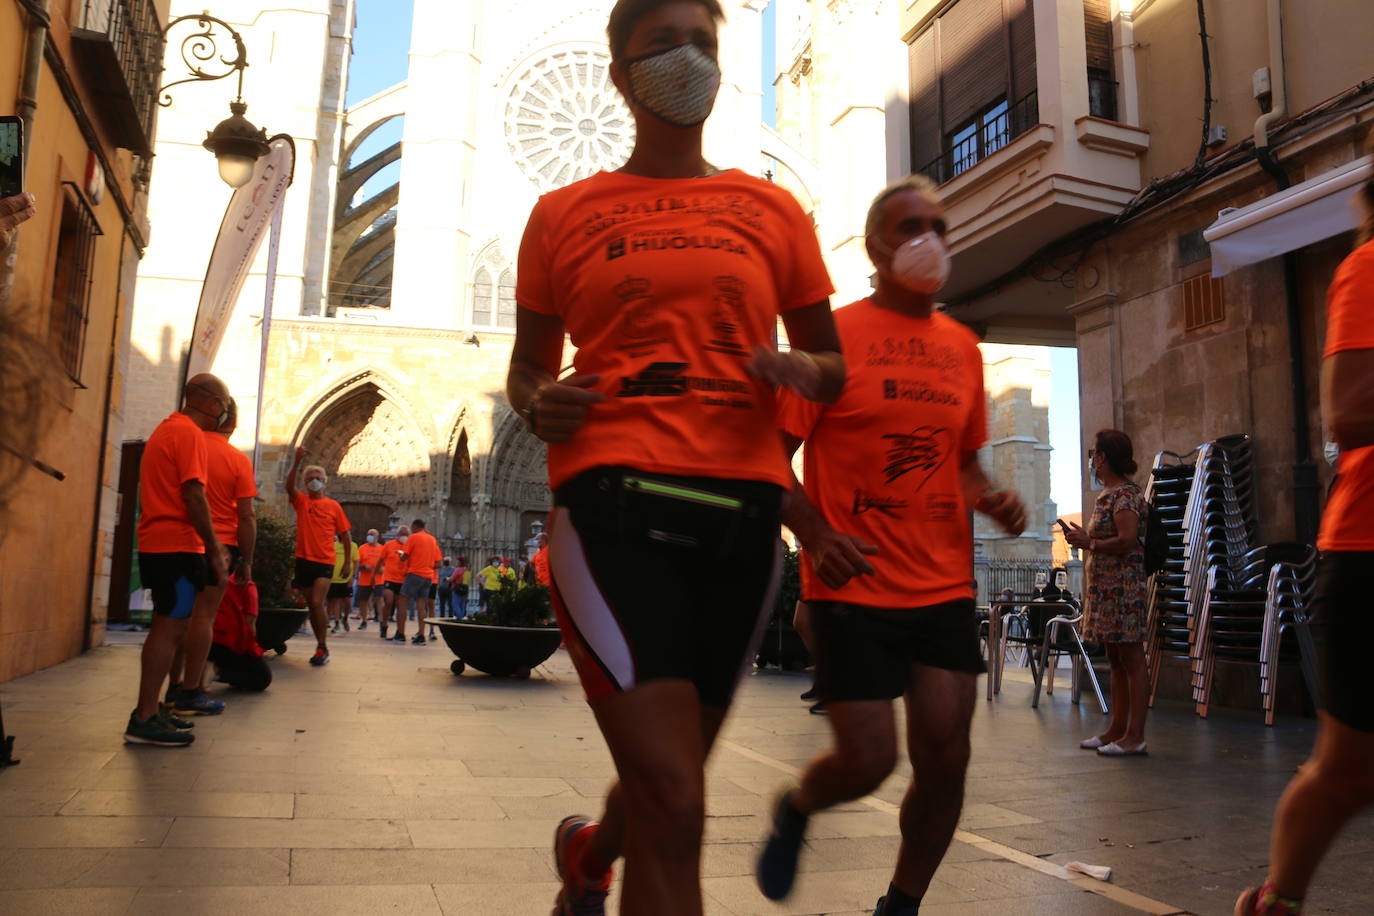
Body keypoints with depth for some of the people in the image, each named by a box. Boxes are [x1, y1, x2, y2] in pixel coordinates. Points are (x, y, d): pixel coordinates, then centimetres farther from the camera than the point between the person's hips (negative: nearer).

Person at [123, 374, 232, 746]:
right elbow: (194, 496, -18)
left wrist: (209, 547, 21)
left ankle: (149, 710, 20)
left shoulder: (165, 429, 20)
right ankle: (144, 721, -7)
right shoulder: (190, 433, -11)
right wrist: (215, 550, -14)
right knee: (171, 629, -8)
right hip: (178, 545, -10)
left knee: (166, 628, 15)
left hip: (155, 544, 10)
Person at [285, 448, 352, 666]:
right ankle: (321, 647, 20)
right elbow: (289, 485, -16)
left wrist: (348, 562, 1)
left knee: (317, 603, -17)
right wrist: (297, 462, -28)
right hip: (303, 560, 3)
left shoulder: (334, 506, 3)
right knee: (312, 606, 9)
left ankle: (322, 648, -8)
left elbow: (346, 535, 6)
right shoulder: (301, 501, 6)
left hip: (324, 562, -3)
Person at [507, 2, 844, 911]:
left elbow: (833, 365, 18)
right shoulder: (564, 214, 11)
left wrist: (807, 373, -6)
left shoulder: (773, 211, 14)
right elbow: (528, 364, 17)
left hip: (743, 504, 3)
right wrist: (536, 403, -7)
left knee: (668, 784, 17)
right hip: (615, 497, -3)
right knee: (672, 806, -14)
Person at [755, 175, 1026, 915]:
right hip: (853, 587, -5)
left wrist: (991, 498, 2)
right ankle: (795, 810, 31)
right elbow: (773, 453, -5)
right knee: (868, 760, -5)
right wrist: (815, 535, -20)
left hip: (945, 586, 5)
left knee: (944, 758, 2)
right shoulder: (835, 333, -4)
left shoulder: (962, 346, 13)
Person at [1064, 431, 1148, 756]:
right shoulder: (1107, 493, 18)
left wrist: (1088, 542, -14)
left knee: (1131, 659, -6)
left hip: (1123, 586, -11)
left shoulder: (1125, 494, -12)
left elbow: (1127, 540, -23)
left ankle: (1135, 736, -2)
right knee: (1116, 661, 13)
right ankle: (1116, 729, 19)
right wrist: (1083, 536, 13)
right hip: (1105, 588, 11)